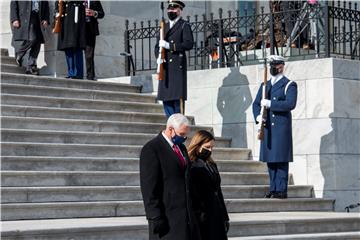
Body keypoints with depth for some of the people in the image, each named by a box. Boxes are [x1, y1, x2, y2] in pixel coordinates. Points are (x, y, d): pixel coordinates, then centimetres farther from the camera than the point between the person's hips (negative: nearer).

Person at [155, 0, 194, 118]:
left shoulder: (184, 26, 2)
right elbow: (157, 46, 21)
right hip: (165, 67, 6)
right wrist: (158, 57, -1)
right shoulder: (165, 26, 21)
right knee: (165, 97, 4)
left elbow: (189, 44, -10)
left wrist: (169, 45, -17)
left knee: (178, 95, -9)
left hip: (177, 65, -6)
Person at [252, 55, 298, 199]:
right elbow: (256, 103, 16)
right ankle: (273, 189, 13)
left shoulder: (289, 85, 0)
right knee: (270, 159, 7)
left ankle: (281, 190, -4)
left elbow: (290, 104, -14)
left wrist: (270, 104, -17)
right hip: (267, 128, 6)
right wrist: (258, 116, -4)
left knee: (281, 159, -6)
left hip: (282, 127, -6)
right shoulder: (265, 85, 18)